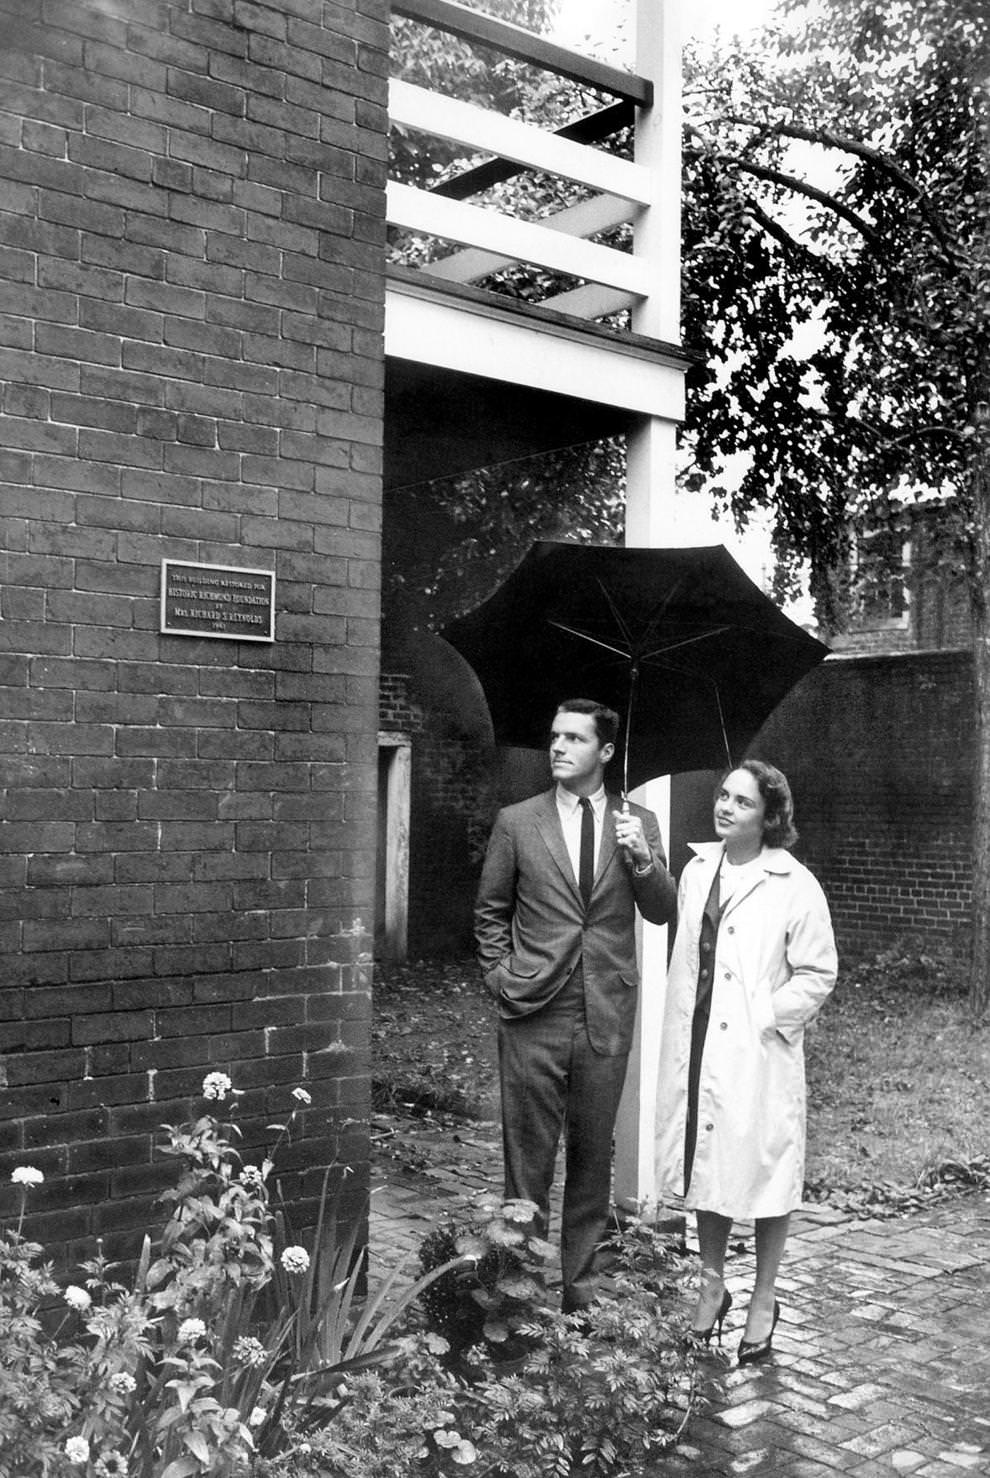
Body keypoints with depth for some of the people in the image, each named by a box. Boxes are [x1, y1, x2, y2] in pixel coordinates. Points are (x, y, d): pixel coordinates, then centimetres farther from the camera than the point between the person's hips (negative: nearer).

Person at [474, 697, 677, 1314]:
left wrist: (641, 857, -13)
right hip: (534, 1014, -1)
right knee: (528, 1153, 3)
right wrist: (501, 976, 1)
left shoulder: (638, 822, 6)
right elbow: (491, 912, 11)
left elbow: (662, 912, 3)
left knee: (593, 1152, 10)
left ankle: (579, 1280, 24)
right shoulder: (517, 822, 3)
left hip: (607, 1014, 1)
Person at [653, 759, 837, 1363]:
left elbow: (818, 974, -7)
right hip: (697, 1048, 5)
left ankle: (763, 1303, 23)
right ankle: (712, 1287, 32)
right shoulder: (697, 870, 5)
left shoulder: (794, 886, -11)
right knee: (706, 1168, 15)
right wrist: (683, 1034, 7)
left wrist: (764, 1019, -12)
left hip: (760, 1054, -5)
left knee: (763, 1175, 6)